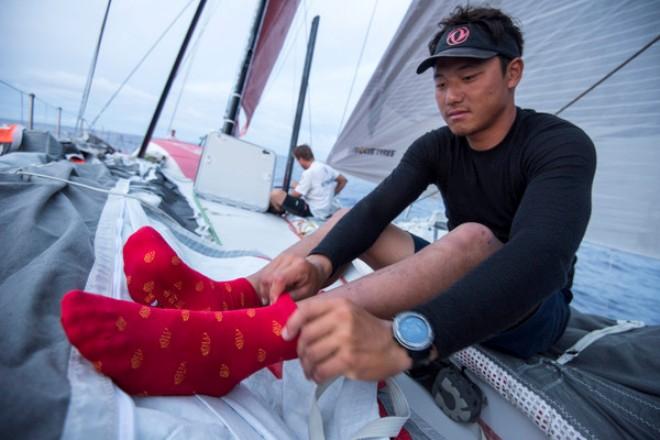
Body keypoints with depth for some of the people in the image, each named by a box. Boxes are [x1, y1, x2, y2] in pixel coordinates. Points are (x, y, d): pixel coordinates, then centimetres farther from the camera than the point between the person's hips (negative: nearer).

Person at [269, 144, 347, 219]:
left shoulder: (308, 173, -17)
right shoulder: (326, 168, 6)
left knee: (276, 193, -16)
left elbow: (295, 195, -12)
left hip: (313, 212, -9)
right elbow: (343, 180, 18)